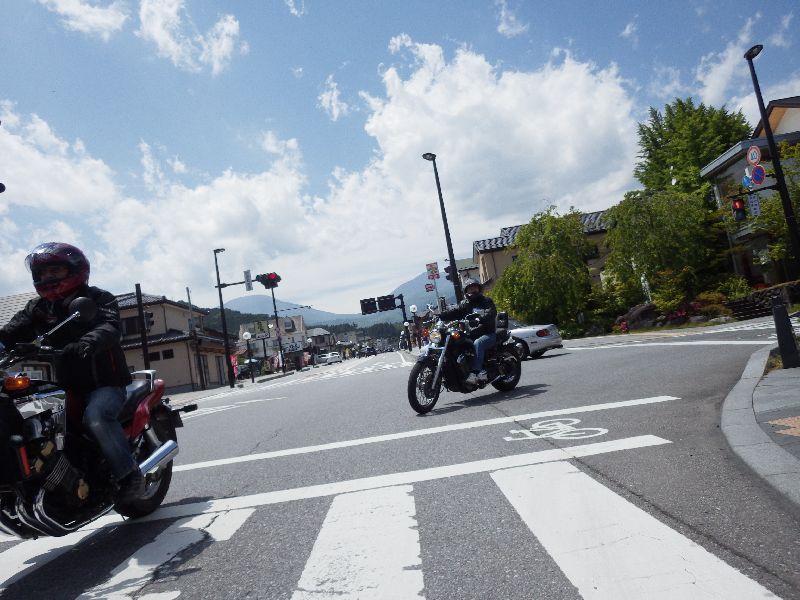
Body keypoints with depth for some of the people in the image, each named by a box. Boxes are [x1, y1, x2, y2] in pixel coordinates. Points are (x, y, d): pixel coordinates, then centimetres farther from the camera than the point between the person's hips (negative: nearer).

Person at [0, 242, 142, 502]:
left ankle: (131, 475, -20)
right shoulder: (38, 308, 14)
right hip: (68, 386, 6)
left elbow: (111, 327, -21)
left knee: (96, 416, -31)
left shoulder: (99, 298, -1)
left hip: (105, 382, -6)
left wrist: (88, 343, -43)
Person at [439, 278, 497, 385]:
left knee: (477, 343, -34)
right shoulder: (465, 304, 16)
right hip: (472, 335, 4)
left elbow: (491, 313, -14)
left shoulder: (487, 301, 6)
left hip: (488, 333, -4)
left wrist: (480, 319, -34)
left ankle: (475, 372, -39)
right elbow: (454, 312, -1)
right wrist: (440, 315, -19)